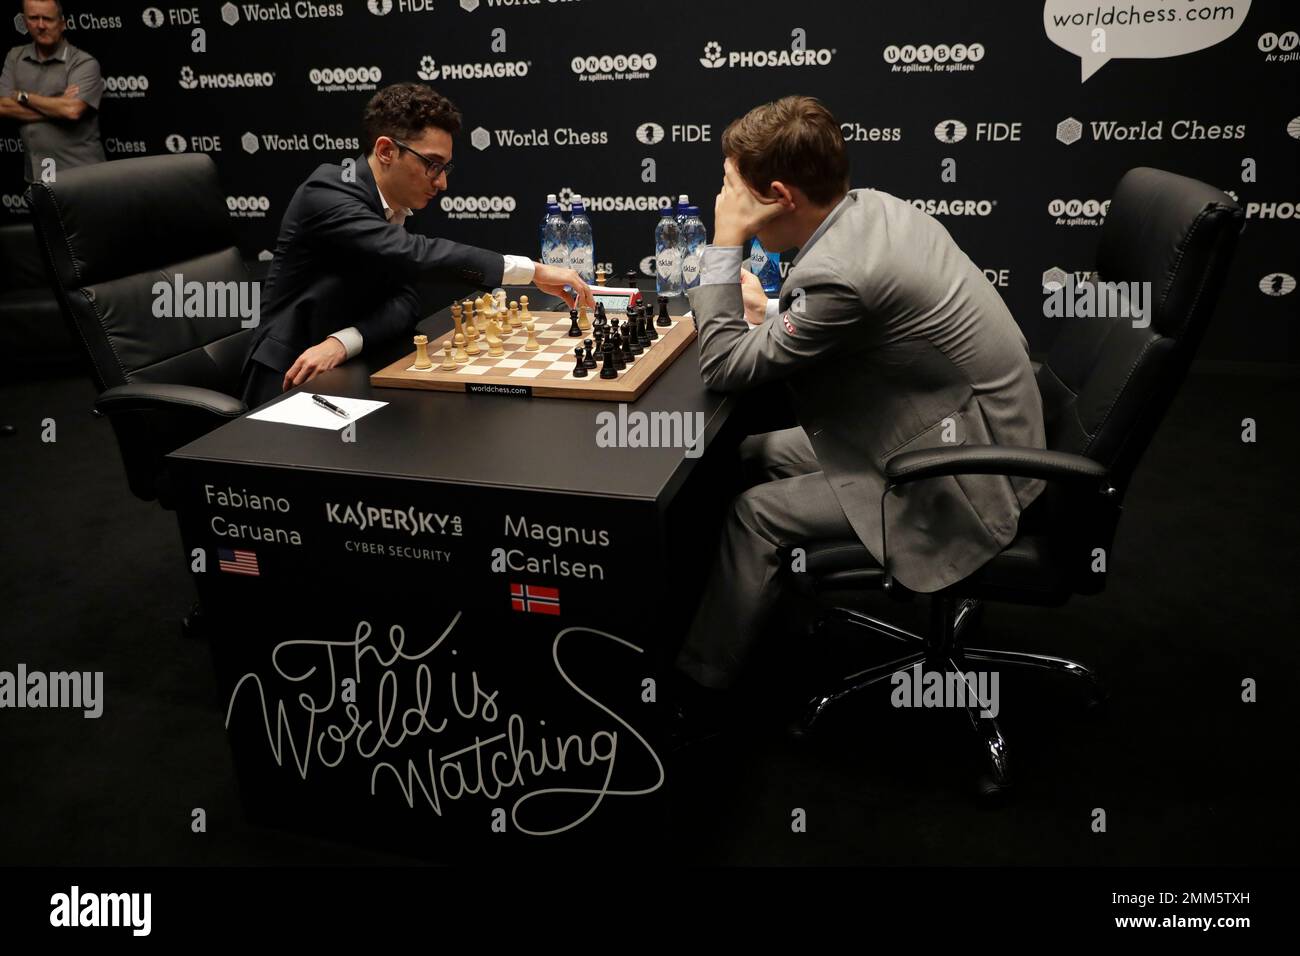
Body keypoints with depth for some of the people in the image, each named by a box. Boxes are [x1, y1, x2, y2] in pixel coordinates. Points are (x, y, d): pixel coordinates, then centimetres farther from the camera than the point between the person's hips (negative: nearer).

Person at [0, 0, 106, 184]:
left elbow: (73, 110, -19)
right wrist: (57, 107, -10)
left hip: (79, 173, -4)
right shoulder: (15, 57, 11)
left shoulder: (84, 63, -6)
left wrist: (23, 97, -6)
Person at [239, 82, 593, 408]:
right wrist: (532, 271, -32)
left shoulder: (397, 209, 6)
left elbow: (405, 300, -4)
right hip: (289, 381, -7)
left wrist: (343, 341, -24)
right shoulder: (327, 191, -18)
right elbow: (417, 253, -31)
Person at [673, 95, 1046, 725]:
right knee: (753, 455, 10)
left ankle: (698, 682, 7)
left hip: (969, 481, -9)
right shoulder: (872, 205, -2)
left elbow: (726, 366, -20)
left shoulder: (838, 273, -30)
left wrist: (724, 243, -17)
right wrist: (772, 314, -1)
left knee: (757, 514, -9)